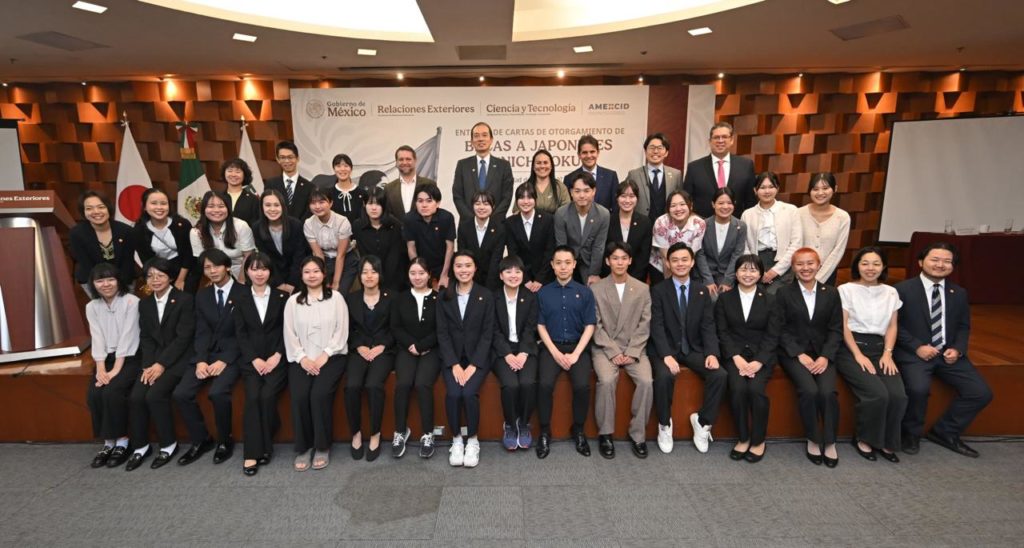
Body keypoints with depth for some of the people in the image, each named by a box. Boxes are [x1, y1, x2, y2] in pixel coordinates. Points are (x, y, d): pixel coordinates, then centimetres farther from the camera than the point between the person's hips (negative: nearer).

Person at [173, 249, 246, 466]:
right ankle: (201, 440, 6)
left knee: (218, 392, -29)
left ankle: (225, 441, -4)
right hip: (208, 353, 6)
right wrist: (201, 360, -9)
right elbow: (202, 332, 6)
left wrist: (224, 360, -17)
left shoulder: (244, 293, -4)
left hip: (233, 355, -5)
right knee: (181, 394, -14)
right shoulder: (202, 295, 14)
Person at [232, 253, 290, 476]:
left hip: (277, 358, -1)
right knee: (253, 397, -22)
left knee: (267, 395, -24)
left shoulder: (282, 296, 6)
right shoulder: (240, 300, 11)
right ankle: (252, 453, -16)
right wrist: (255, 359, -9)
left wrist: (276, 356, -12)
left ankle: (265, 446, -6)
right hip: (251, 359, 2)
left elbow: (287, 329, 1)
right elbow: (240, 333, 5)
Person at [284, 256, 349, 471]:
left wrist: (324, 356, -11)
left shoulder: (336, 297, 6)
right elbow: (289, 334, 6)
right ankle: (303, 447, -4)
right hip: (302, 359, 2)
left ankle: (322, 447, -8)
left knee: (320, 394, -25)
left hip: (331, 356, -2)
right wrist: (303, 358, -8)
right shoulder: (293, 301, 12)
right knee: (299, 396, -22)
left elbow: (341, 332, -1)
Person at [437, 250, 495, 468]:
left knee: (469, 392, -25)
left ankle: (472, 440, -2)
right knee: (453, 393, -24)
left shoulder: (486, 296, 2)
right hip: (451, 357, 1)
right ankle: (456, 439, -1)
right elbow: (442, 333, 0)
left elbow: (487, 333, -3)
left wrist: (473, 365, -13)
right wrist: (454, 364, -12)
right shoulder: (444, 296, 5)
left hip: (478, 356, -1)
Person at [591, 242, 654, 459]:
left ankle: (638, 434, -6)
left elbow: (644, 325, 2)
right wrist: (614, 352, -13)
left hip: (634, 348, 2)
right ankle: (605, 434, -11)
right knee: (607, 380, -29)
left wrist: (631, 353, -10)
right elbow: (596, 326, -2)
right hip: (605, 348, -1)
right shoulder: (596, 289, 2)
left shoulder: (642, 289, 7)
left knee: (646, 381, -24)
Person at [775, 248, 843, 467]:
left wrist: (825, 356, -9)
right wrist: (800, 354, -13)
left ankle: (829, 442, -4)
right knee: (809, 390, -26)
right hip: (793, 353, -2)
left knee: (828, 392, -24)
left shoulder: (831, 293, 10)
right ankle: (813, 440, -6)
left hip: (823, 353, 2)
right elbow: (780, 330, -2)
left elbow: (836, 329, 5)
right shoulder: (784, 293, 3)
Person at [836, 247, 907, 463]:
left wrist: (887, 353, -3)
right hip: (851, 348, -4)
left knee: (898, 395, -20)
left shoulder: (891, 292, 15)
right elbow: (843, 326, -4)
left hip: (878, 348, 4)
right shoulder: (846, 290, 1)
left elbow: (892, 326, 12)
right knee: (877, 394, -24)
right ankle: (864, 439, 1)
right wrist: (858, 355, -12)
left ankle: (886, 442, 4)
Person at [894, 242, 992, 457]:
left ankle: (944, 432, 11)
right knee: (919, 388, -31)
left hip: (948, 354, 6)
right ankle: (911, 433, -3)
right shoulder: (902, 289, -5)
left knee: (981, 392, -10)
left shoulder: (959, 293, 13)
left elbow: (963, 327, 16)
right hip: (913, 353, -6)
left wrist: (957, 349, -3)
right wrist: (917, 347, -16)